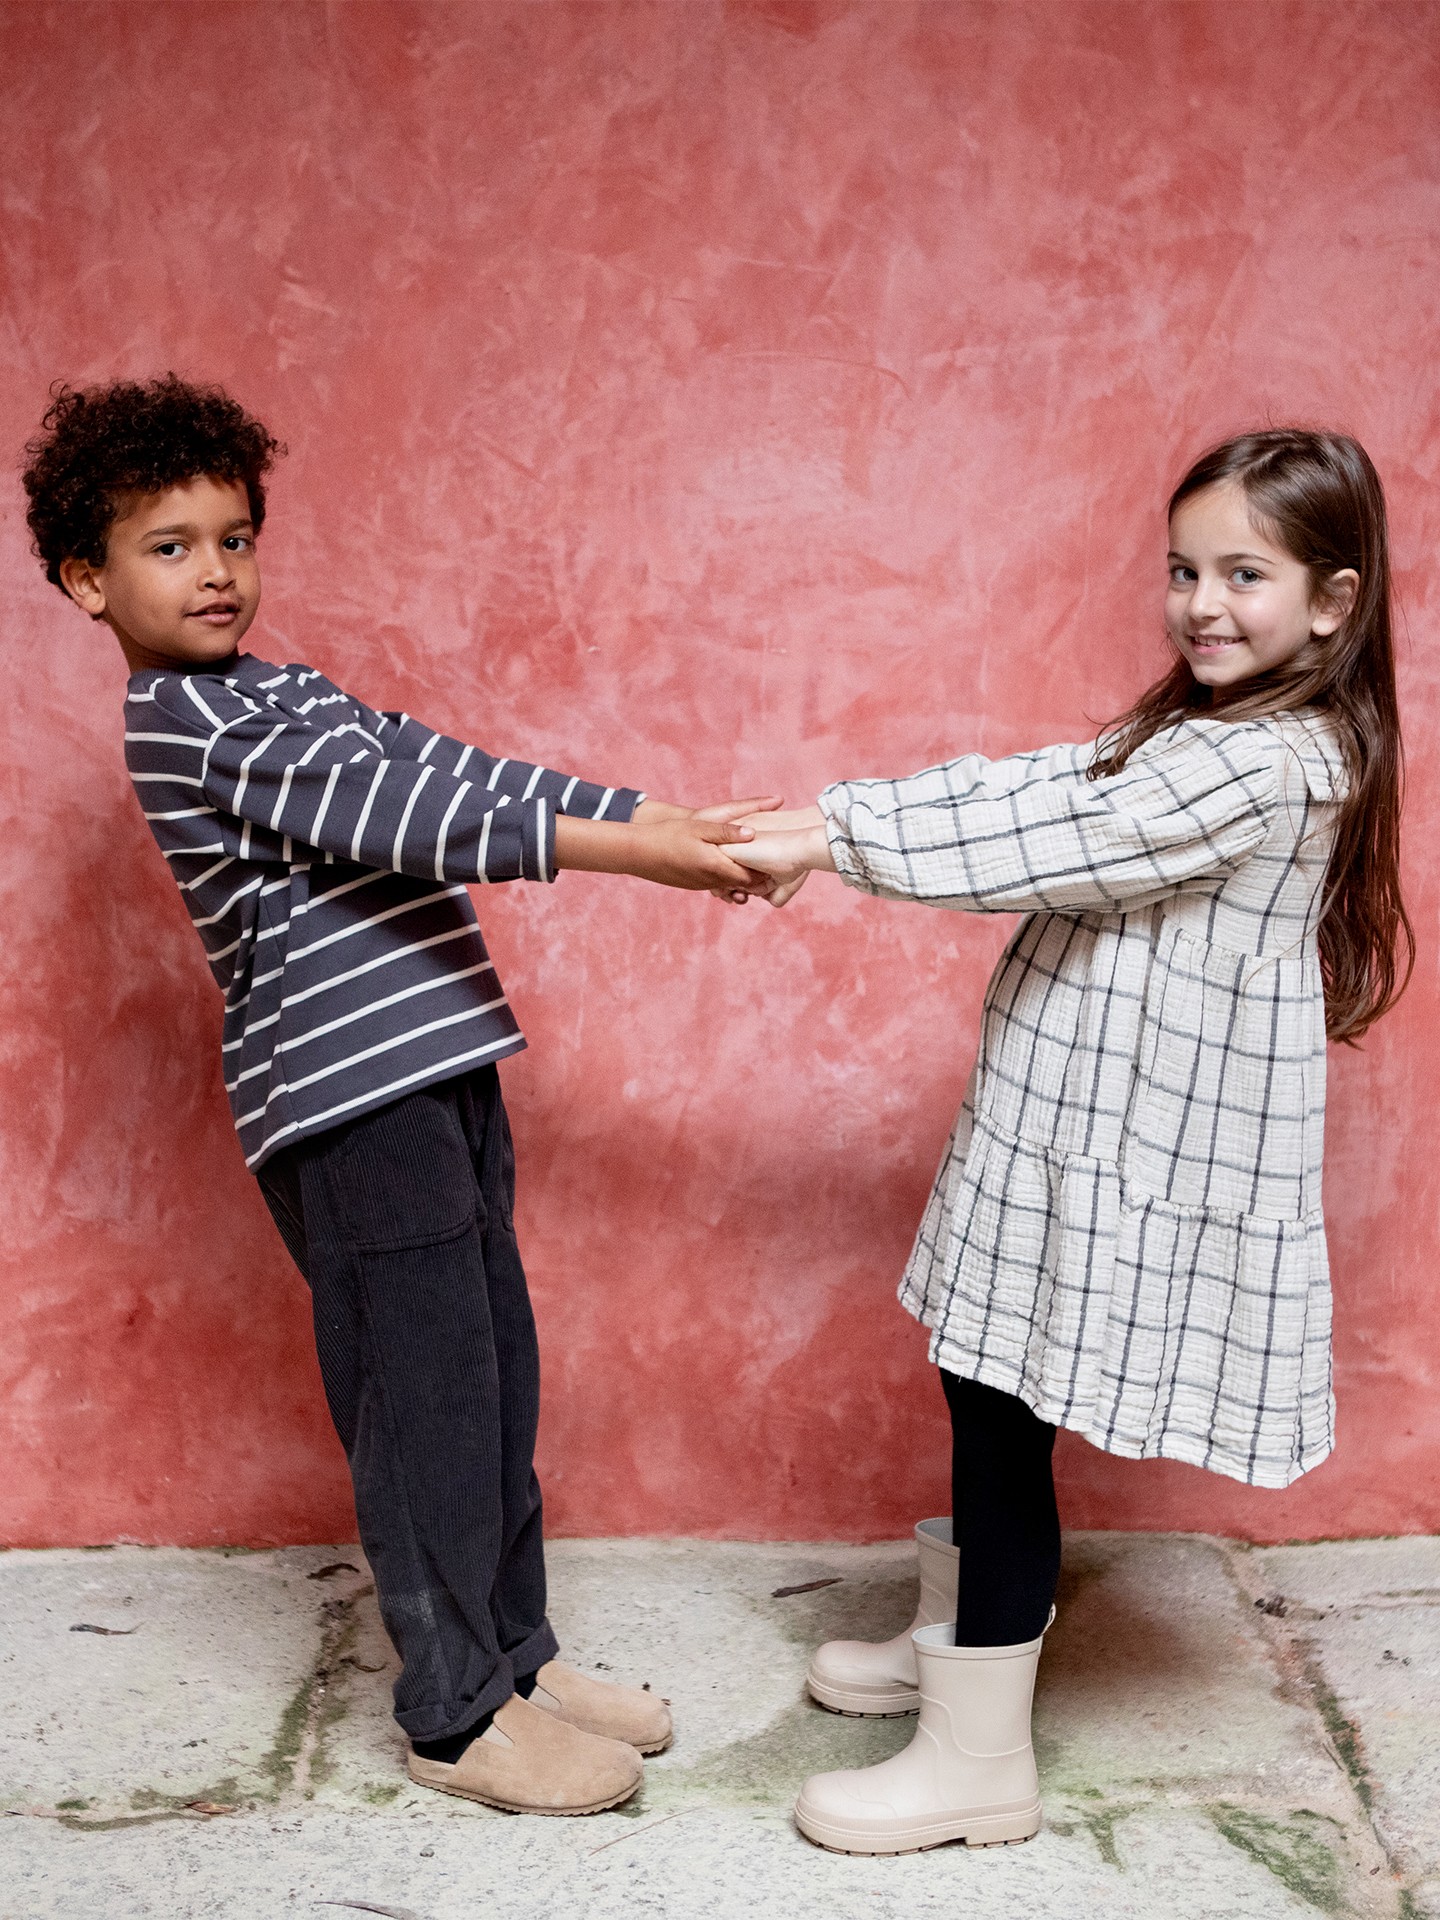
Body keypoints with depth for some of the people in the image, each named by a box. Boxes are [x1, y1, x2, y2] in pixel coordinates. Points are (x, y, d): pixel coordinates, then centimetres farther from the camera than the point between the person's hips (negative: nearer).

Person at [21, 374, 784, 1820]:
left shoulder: (287, 692, 18)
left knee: (496, 1373, 15)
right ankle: (454, 1714, 13)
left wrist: (667, 818, -1)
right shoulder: (179, 720, -10)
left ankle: (513, 1650, 29)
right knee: (425, 1393, -1)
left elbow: (448, 767, 9)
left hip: (437, 1067, 9)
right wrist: (618, 851, -25)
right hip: (346, 1101, -9)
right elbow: (392, 817, -20)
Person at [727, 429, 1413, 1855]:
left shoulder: (1276, 762, -19)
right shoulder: (1192, 734, 13)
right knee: (989, 1405, 21)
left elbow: (1056, 844, -22)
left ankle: (977, 1763, 11)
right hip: (1069, 1132, 9)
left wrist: (837, 842, -19)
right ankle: (953, 1641, 41)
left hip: (1124, 1162, -9)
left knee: (1006, 1422, -2)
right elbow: (1030, 786, 7)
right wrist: (829, 810, -5)